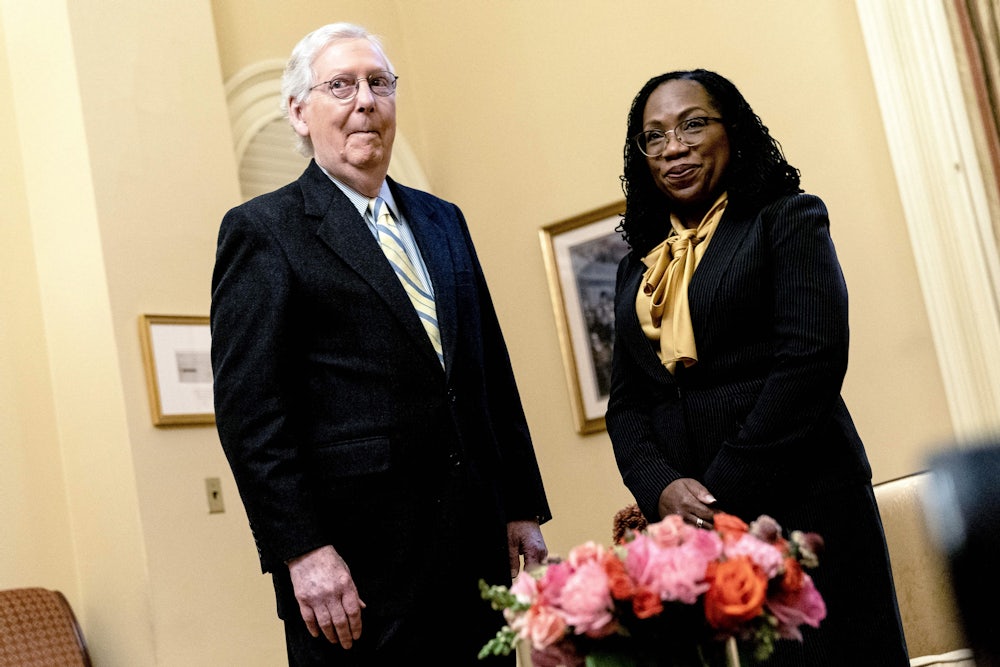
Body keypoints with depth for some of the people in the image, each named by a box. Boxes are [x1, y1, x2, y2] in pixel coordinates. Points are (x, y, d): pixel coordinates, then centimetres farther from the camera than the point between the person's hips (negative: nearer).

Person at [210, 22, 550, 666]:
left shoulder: (443, 221, 16)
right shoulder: (263, 230, -2)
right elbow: (250, 412, -10)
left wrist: (524, 507, 12)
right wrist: (303, 550, -16)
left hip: (475, 543, 6)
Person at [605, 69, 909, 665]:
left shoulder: (789, 219, 2)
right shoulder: (638, 268, 17)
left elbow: (812, 359, -11)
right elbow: (626, 403, 11)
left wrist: (724, 495, -14)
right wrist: (662, 488, -10)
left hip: (801, 504, -4)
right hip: (688, 520, 4)